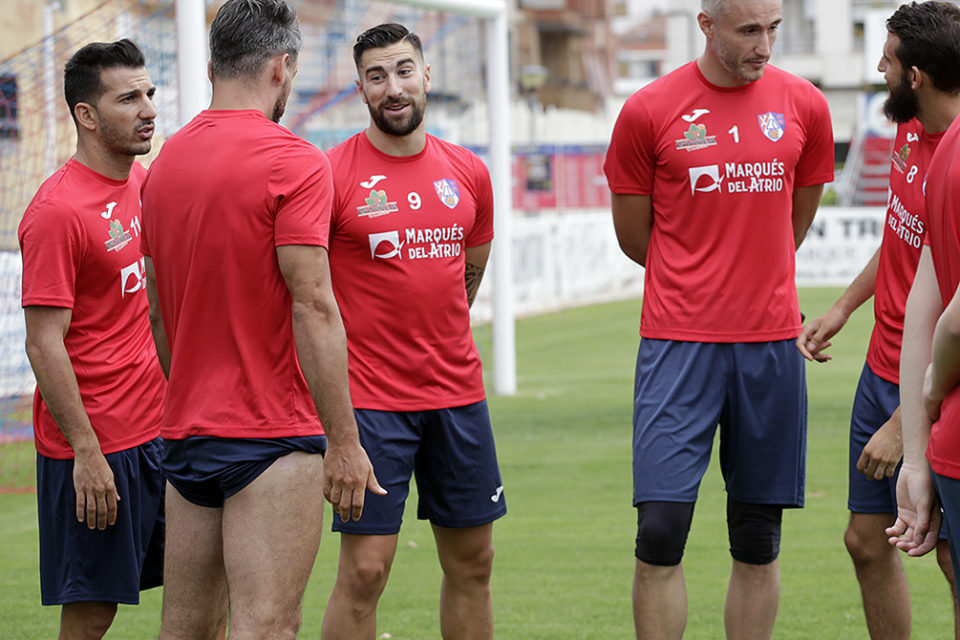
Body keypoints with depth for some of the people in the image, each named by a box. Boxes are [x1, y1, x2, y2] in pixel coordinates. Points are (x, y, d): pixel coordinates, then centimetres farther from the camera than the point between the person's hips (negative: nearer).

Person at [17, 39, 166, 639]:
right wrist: (86, 452, -19)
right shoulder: (57, 211, -15)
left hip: (158, 427, 8)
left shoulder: (144, 181, 10)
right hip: (95, 443, -8)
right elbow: (44, 345, -17)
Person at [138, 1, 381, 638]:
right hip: (273, 435, -7)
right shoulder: (293, 162, -11)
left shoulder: (164, 162, 11)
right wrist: (344, 441, -15)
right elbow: (313, 307, -17)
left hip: (186, 434, 7)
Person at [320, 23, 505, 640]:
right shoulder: (331, 176, -7)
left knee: (473, 562, 9)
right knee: (365, 570, -8)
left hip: (459, 395, 5)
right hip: (370, 399, -5)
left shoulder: (469, 173, 7)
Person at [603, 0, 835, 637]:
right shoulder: (650, 111, -2)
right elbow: (634, 236, 7)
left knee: (758, 542, 6)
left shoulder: (804, 106, 5)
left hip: (771, 345, 2)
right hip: (679, 343, -2)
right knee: (661, 531, -9)